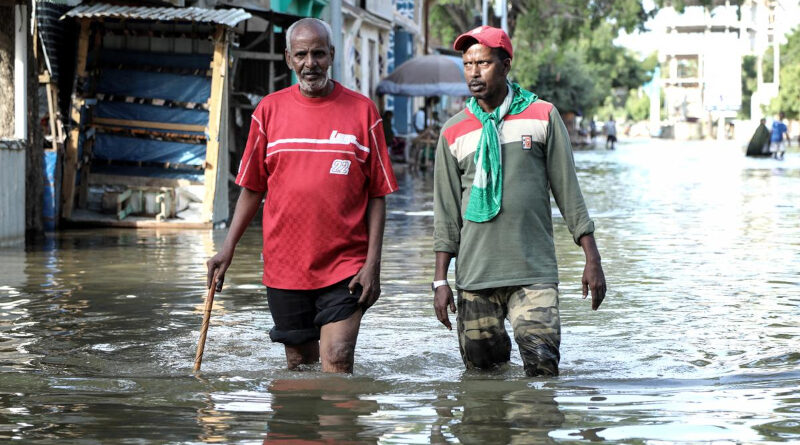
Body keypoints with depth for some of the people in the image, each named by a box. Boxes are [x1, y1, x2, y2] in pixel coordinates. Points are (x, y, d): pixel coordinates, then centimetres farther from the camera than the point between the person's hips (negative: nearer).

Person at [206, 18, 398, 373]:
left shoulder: (362, 111, 1)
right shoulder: (269, 110, 6)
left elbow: (377, 195, 1)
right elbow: (252, 188, 11)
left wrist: (373, 263, -7)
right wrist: (228, 249, 3)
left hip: (345, 268, -2)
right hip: (284, 263, 2)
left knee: (337, 364, -11)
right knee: (299, 364, 11)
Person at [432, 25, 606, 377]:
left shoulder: (542, 117, 5)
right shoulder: (454, 133, 9)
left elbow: (568, 190, 6)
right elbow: (447, 212, 10)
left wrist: (592, 260, 2)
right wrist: (440, 279, 4)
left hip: (534, 272, -2)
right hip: (475, 277, 2)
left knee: (543, 370, -14)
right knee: (481, 373, 3)